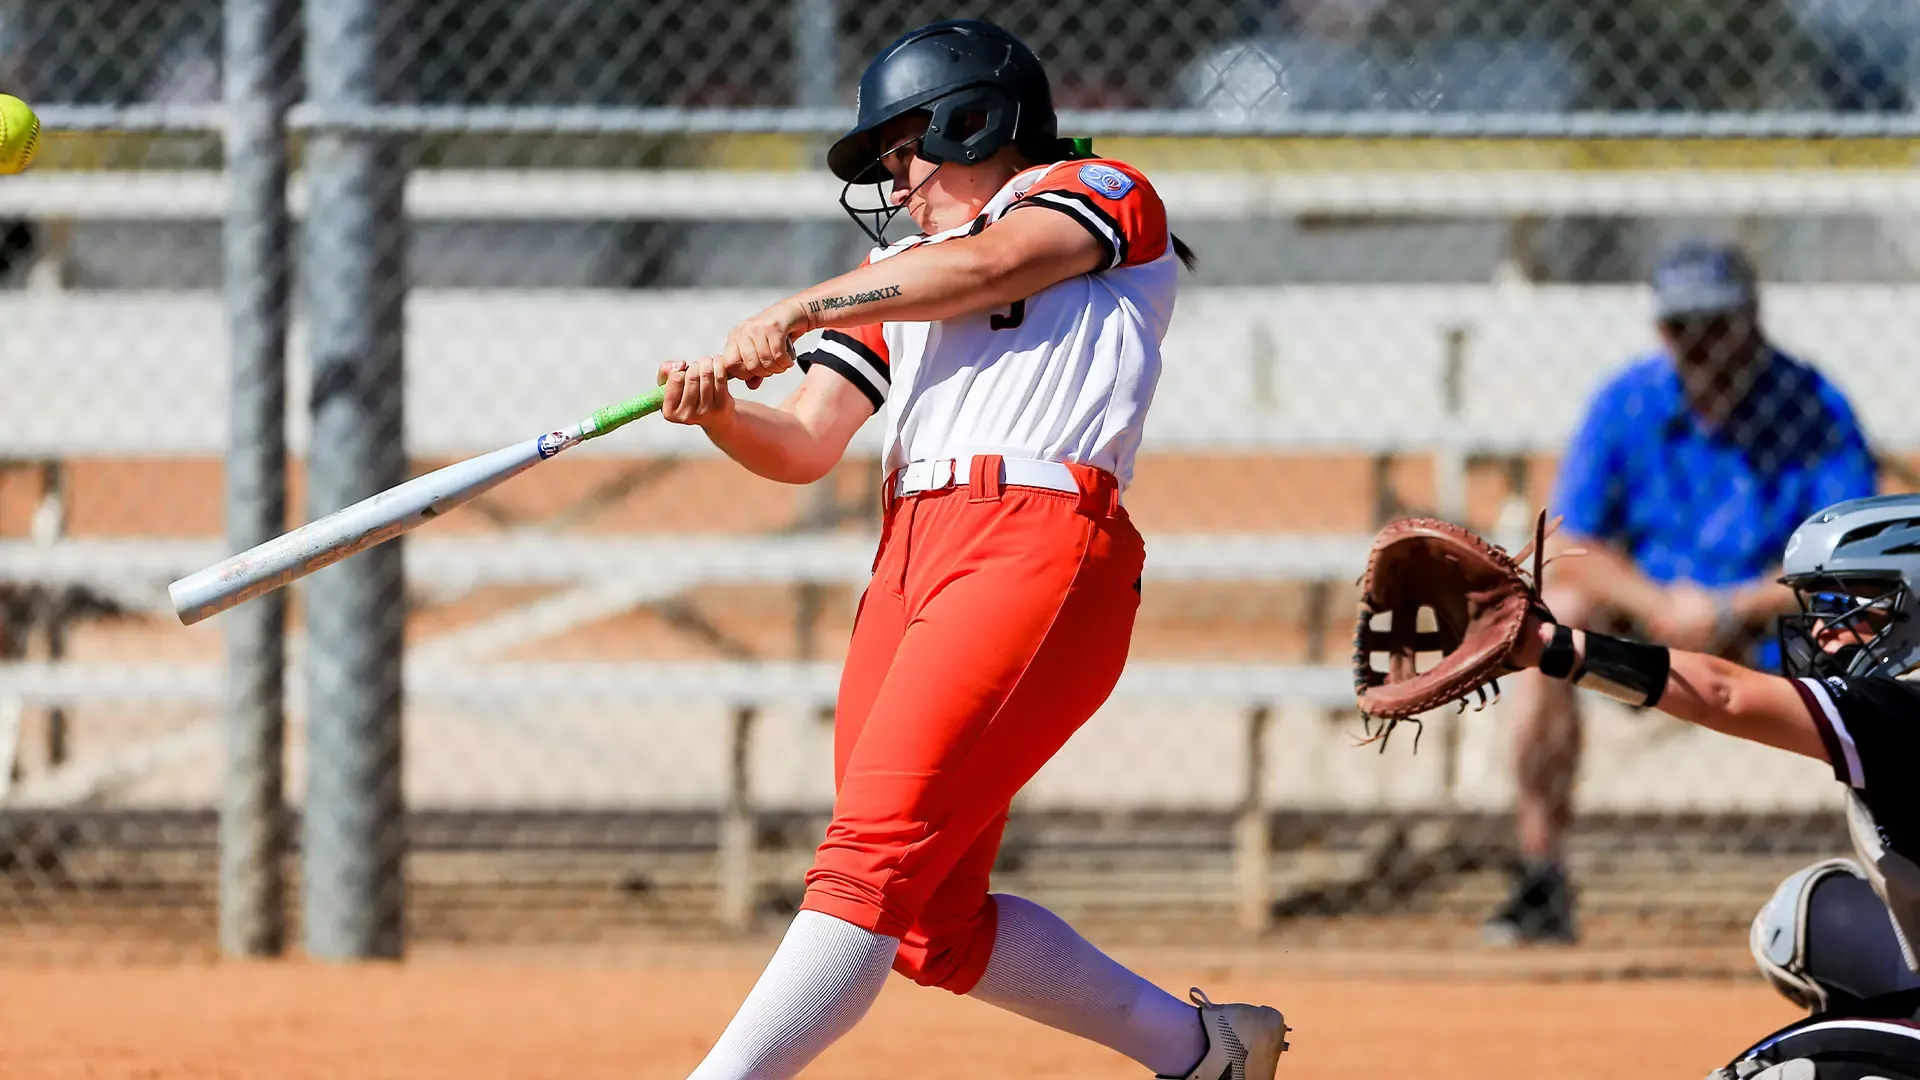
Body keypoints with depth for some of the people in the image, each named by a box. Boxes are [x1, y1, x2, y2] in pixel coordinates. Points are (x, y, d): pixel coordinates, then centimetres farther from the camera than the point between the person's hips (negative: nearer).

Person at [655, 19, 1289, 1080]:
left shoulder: (1106, 196, 15)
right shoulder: (893, 275, 30)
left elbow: (986, 266, -6)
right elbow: (805, 445, 17)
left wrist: (797, 311, -8)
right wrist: (719, 414, -4)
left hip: (1040, 546, -7)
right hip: (910, 556, 7)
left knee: (874, 861, -19)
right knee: (935, 930, 0)